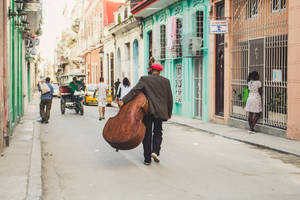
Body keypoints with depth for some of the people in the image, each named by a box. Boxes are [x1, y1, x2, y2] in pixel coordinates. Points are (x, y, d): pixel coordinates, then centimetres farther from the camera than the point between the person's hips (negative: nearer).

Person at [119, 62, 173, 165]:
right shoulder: (165, 81, 5)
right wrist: (169, 113, 17)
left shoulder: (144, 79, -2)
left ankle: (147, 159, 9)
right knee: (158, 132, 18)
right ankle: (155, 151, -3)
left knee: (147, 134, 7)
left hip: (147, 111, -1)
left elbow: (134, 90, -15)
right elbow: (170, 98, 8)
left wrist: (124, 101, -19)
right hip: (160, 111, 1)